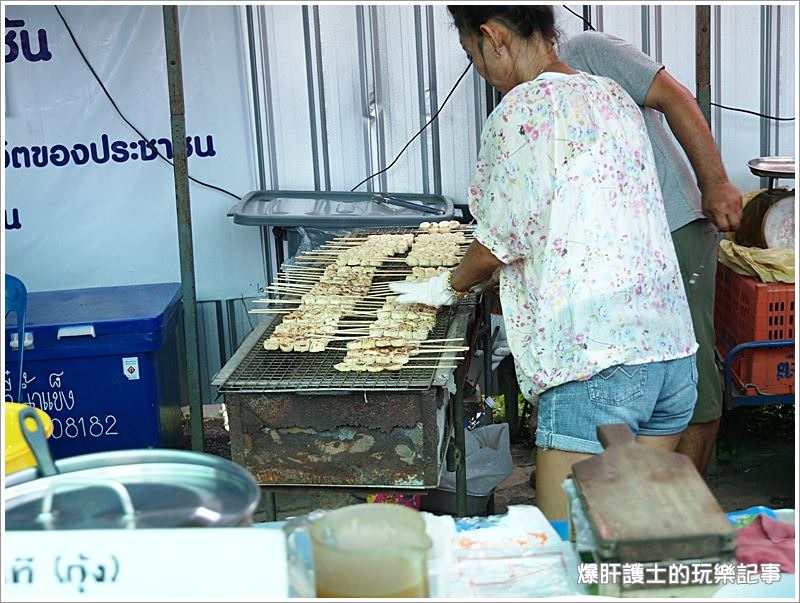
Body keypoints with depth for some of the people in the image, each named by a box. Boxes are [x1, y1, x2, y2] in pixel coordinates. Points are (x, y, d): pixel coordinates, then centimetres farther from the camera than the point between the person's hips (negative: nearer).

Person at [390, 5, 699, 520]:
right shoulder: (615, 96, 16)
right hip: (675, 349, 8)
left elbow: (498, 243, -1)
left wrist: (450, 285, 18)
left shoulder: (520, 112, -7)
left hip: (596, 365, -8)